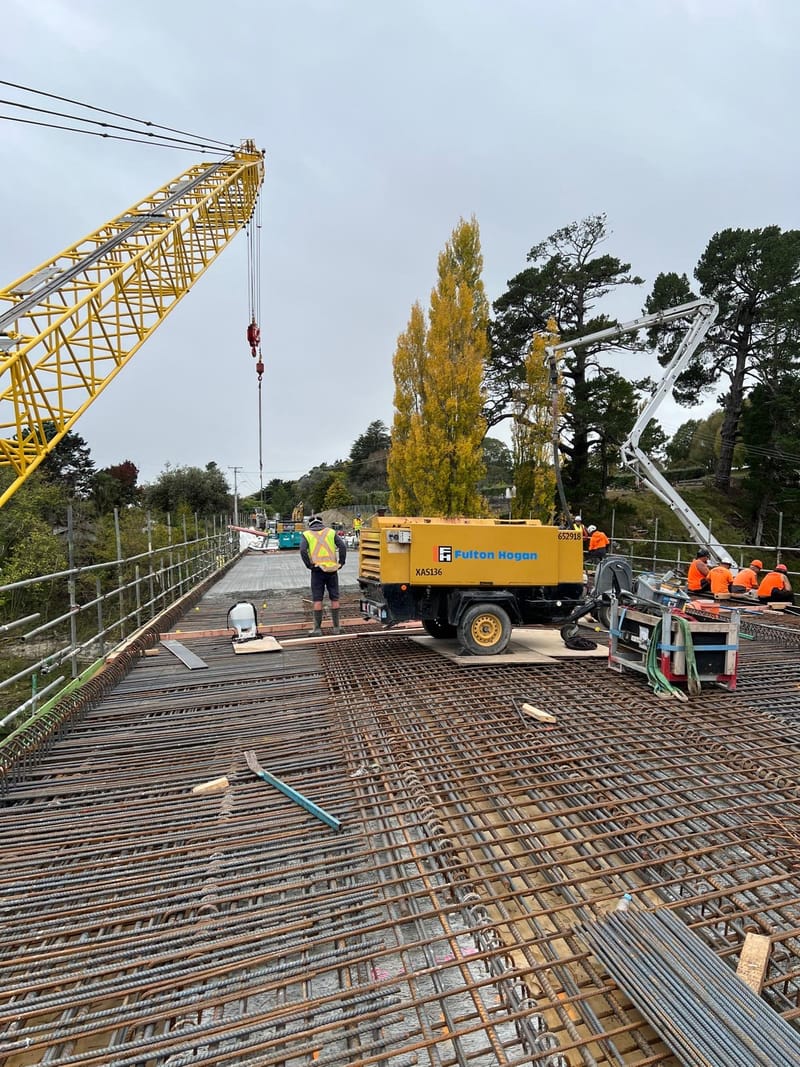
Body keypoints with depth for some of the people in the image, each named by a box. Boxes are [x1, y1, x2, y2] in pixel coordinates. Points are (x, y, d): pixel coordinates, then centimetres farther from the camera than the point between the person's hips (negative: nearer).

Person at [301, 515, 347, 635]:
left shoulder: (306, 534, 6)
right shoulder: (331, 532, 10)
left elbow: (303, 550, -10)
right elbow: (343, 546, -1)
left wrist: (309, 565, -2)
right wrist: (340, 563, 4)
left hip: (317, 570, -1)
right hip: (332, 569, 2)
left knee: (317, 599, 4)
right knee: (334, 599, 9)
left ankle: (317, 628, 6)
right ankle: (336, 627, 15)